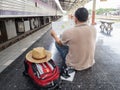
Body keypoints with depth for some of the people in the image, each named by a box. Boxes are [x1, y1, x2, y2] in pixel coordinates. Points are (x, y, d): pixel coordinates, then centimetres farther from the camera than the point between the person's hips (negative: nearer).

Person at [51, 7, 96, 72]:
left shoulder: (68, 32, -25)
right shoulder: (93, 29, -13)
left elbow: (59, 43, -2)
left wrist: (54, 35, 18)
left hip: (74, 66, -4)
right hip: (90, 64, 5)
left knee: (57, 42, 10)